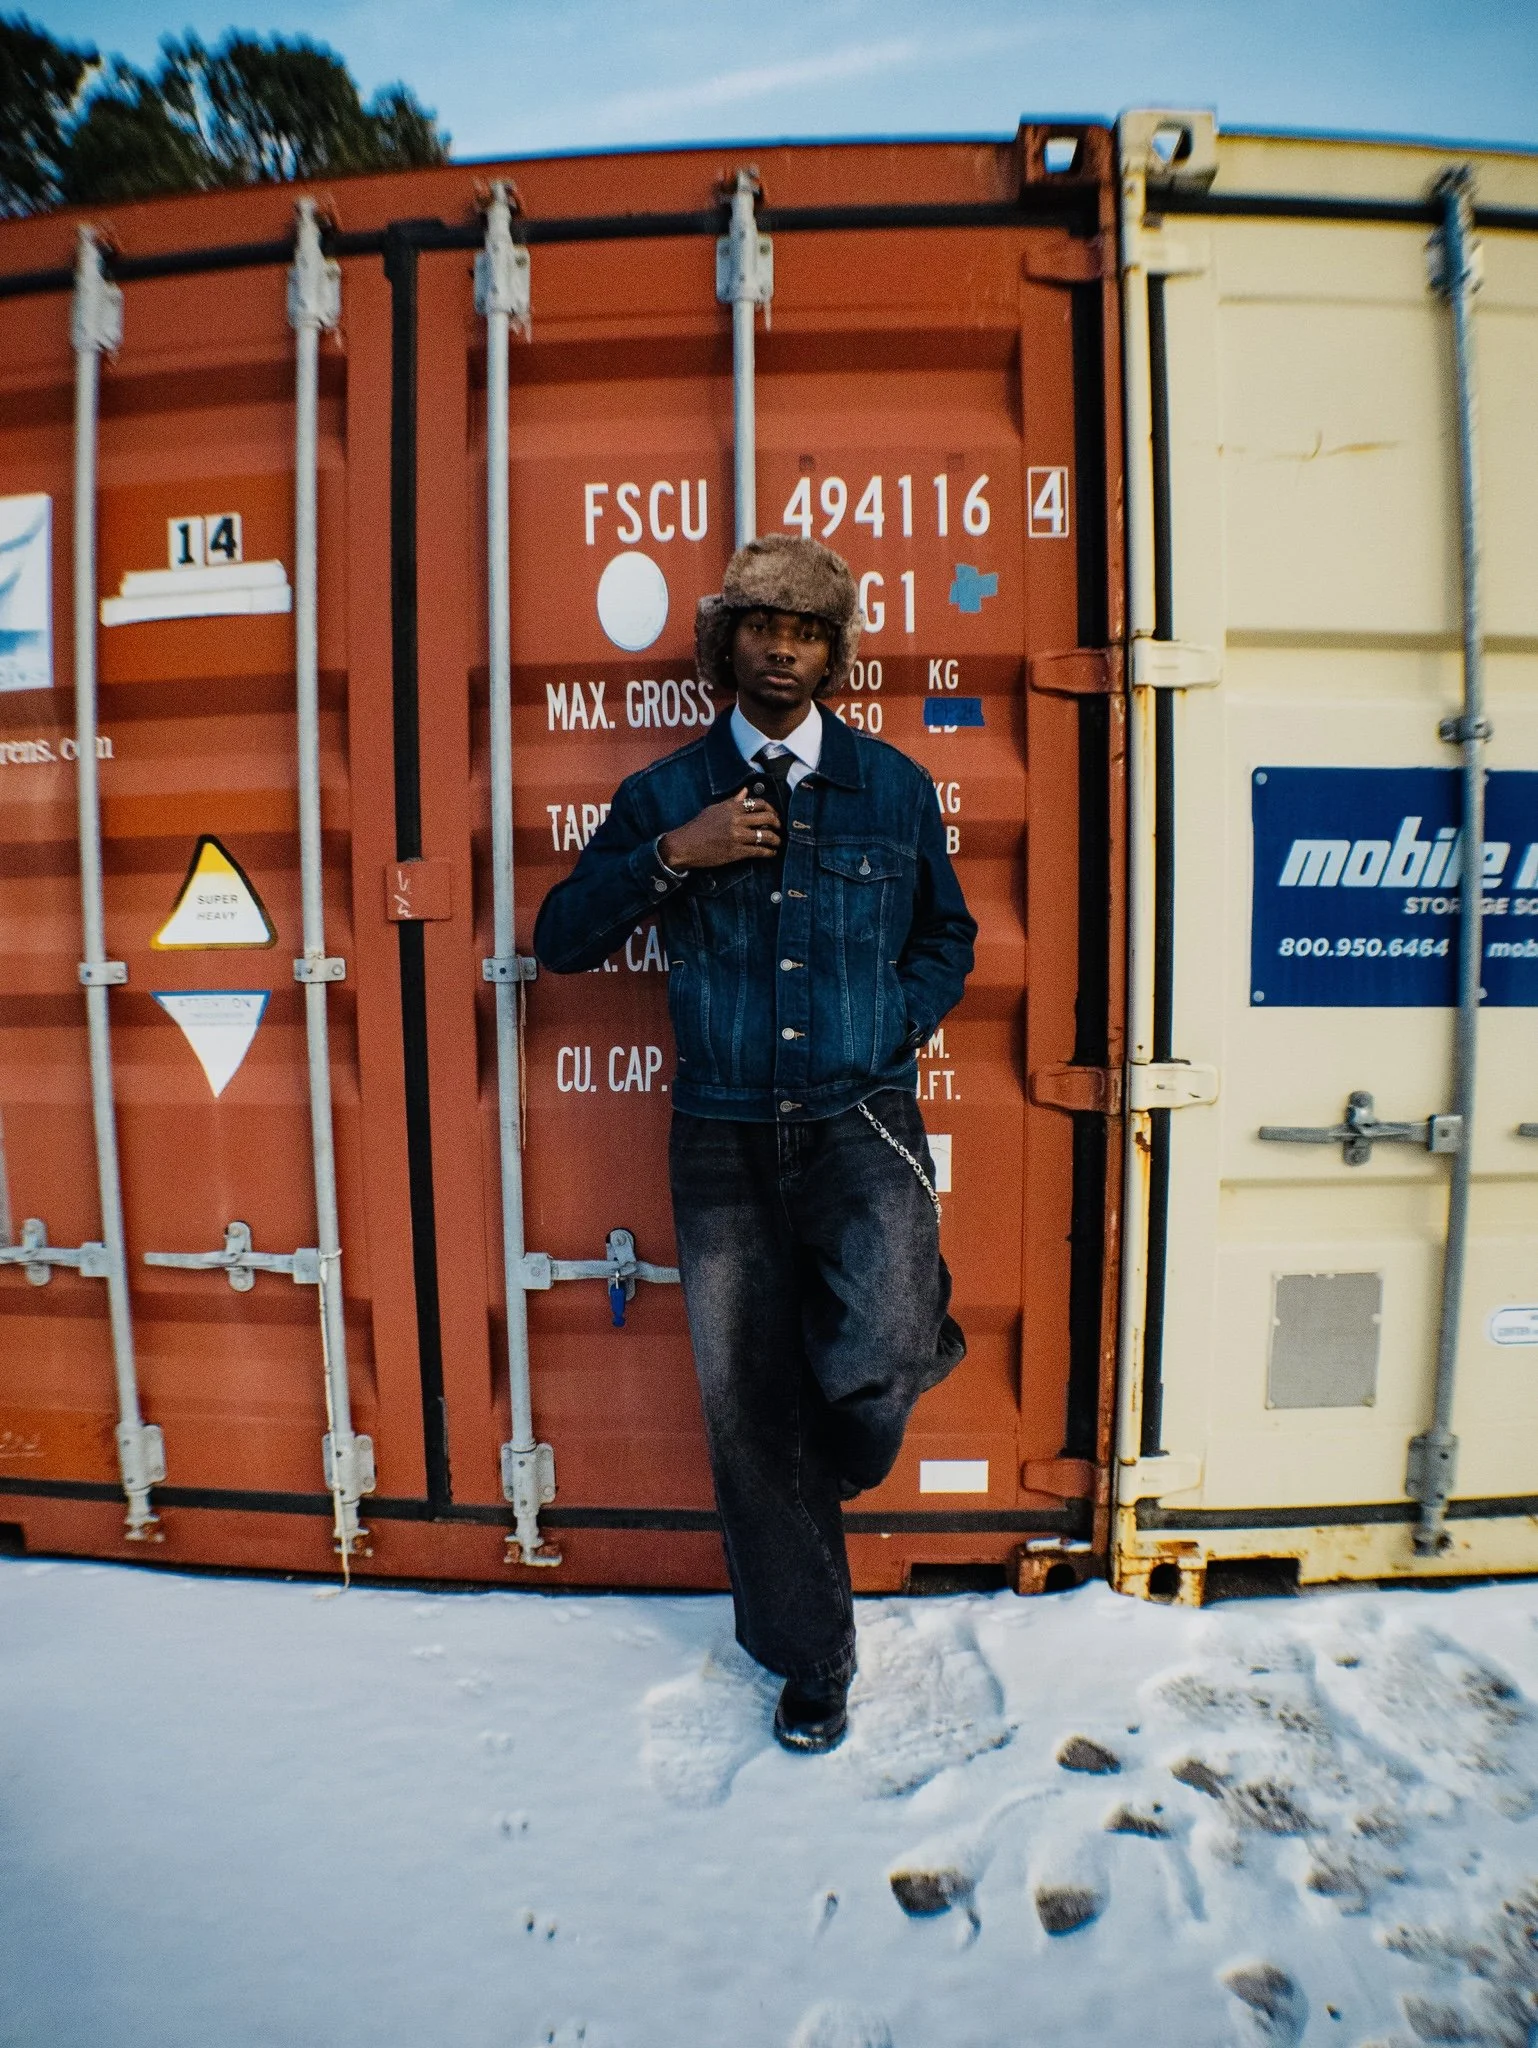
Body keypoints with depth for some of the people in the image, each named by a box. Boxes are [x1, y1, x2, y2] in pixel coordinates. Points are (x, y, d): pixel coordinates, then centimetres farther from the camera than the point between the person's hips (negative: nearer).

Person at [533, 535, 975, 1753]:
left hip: (862, 1122, -1)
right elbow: (561, 941, 2)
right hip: (724, 1138, 1)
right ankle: (812, 1661, 32)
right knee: (750, 1409, 8)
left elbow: (948, 936, 18)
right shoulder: (665, 796, 7)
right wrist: (672, 857, -11)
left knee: (873, 1362, -24)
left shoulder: (894, 788, 8)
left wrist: (895, 1029, 2)